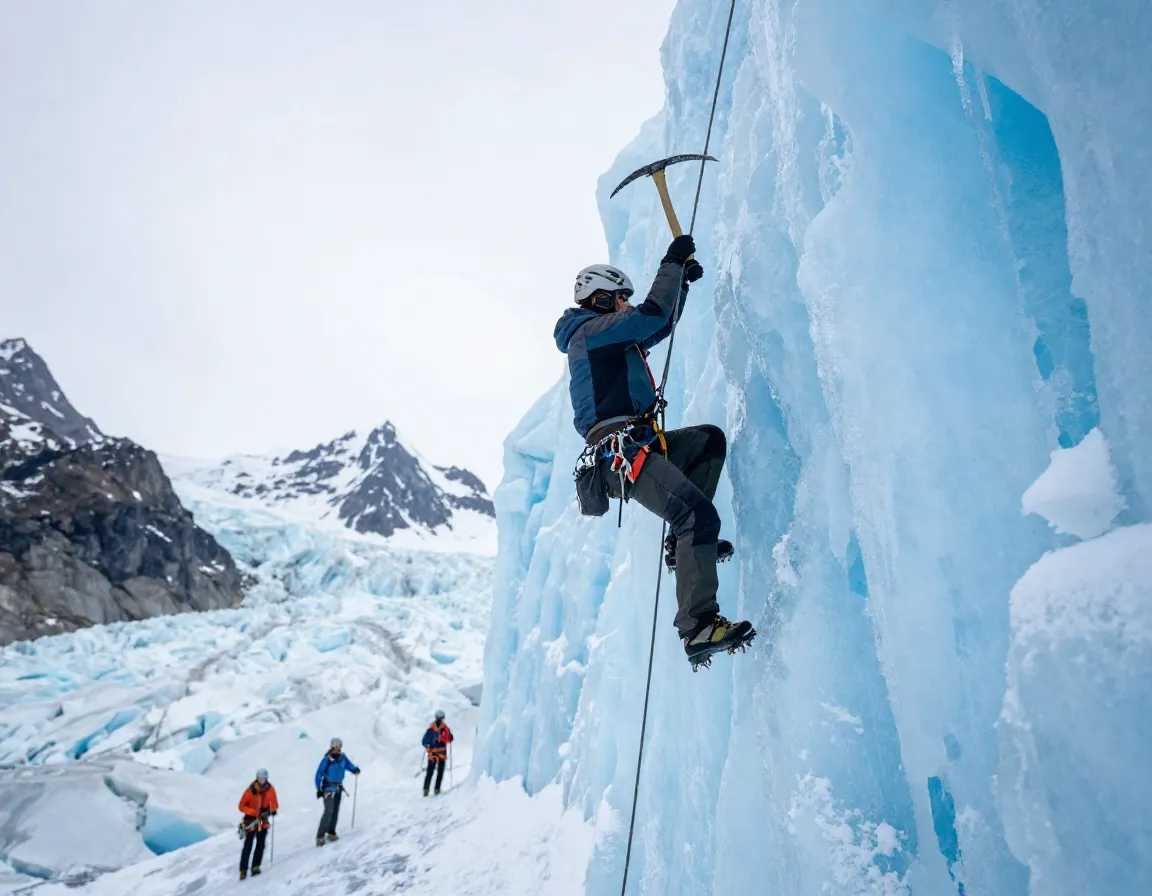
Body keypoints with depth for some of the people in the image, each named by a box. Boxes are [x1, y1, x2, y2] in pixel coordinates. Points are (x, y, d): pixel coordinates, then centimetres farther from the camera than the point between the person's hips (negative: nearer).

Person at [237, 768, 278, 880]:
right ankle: (243, 870, 5)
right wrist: (255, 812, -24)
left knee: (261, 844, -2)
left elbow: (274, 803, 6)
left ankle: (256, 867, 6)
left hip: (264, 820, 3)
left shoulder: (270, 789, -6)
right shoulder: (250, 790, -17)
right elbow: (241, 806, -13)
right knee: (248, 846, -3)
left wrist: (273, 810, -15)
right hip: (251, 820, -3)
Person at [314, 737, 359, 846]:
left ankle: (331, 833, 21)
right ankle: (320, 836, -4)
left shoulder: (342, 757, -4)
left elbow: (348, 764, 12)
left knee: (335, 811, 9)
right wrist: (319, 789, -18)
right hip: (329, 788, -6)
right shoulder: (327, 760, -20)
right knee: (328, 812, -12)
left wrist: (355, 770, -8)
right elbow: (319, 774, -16)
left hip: (339, 787, 6)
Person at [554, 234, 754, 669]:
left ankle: (686, 541, 6)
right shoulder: (590, 330, -1)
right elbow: (650, 315, -13)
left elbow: (660, 326, 39)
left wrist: (682, 281, 31)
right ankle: (698, 629, -27)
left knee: (710, 439, 18)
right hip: (620, 449, -10)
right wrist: (671, 263, -1)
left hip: (638, 444, 10)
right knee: (699, 514, -22)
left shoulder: (608, 337, 29)